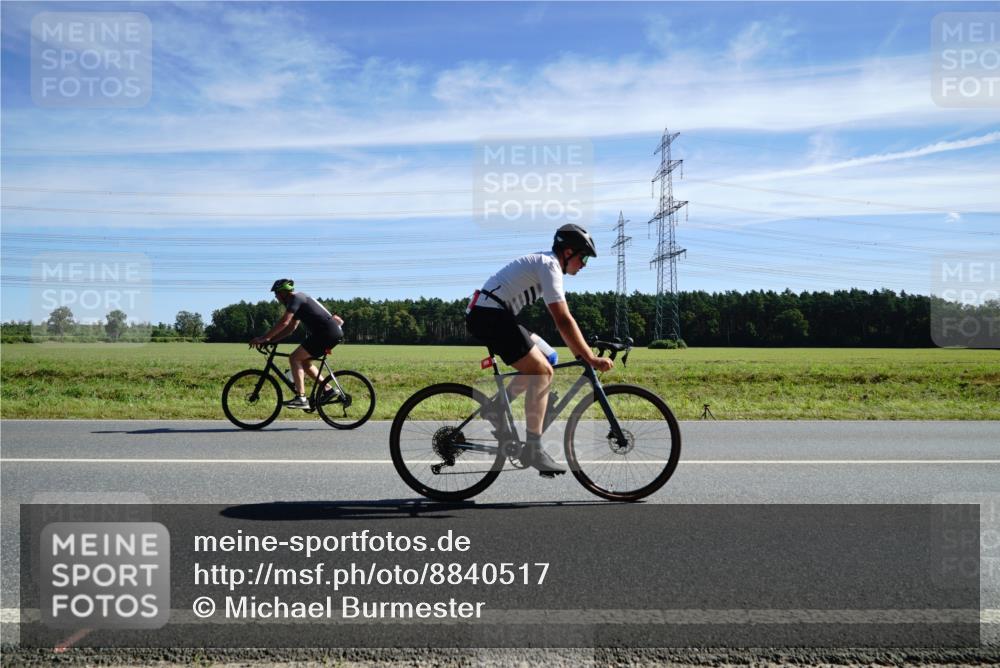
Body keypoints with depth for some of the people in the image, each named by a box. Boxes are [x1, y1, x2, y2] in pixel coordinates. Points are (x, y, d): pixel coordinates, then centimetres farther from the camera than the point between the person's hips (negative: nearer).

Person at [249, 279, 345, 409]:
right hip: (334, 333, 10)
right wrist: (271, 340, 18)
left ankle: (301, 399, -11)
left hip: (327, 333, -10)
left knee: (294, 358, -7)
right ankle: (328, 389, 17)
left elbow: (283, 323, -17)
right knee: (303, 361, 19)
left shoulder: (295, 298, -6)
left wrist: (263, 338, -13)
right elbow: (291, 327, 25)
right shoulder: (300, 299, 24)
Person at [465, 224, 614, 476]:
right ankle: (533, 449, -10)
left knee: (540, 367, 14)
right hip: (490, 315, -10)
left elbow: (562, 319, 22)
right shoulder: (549, 265, -13)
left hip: (484, 315, 10)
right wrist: (590, 358, -21)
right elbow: (563, 320, -22)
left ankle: (496, 407, 13)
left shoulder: (544, 263, 19)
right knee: (541, 373, -11)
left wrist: (582, 353, 20)